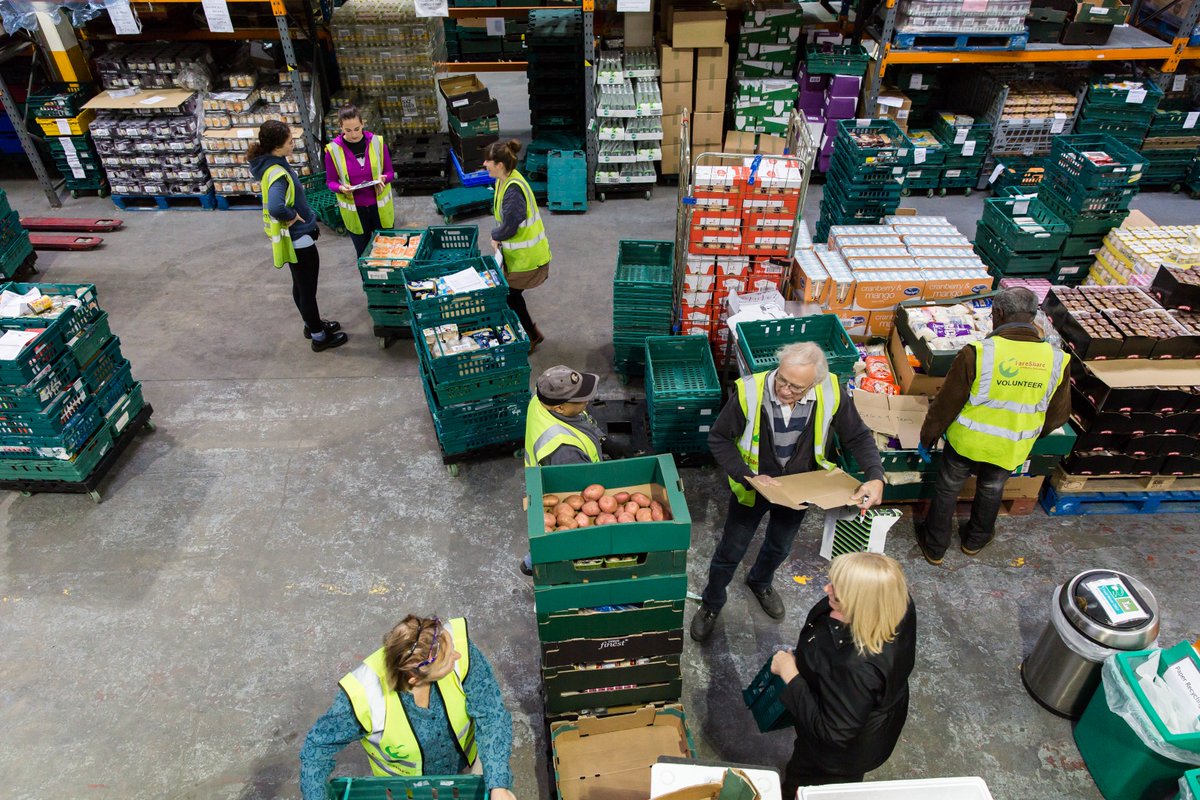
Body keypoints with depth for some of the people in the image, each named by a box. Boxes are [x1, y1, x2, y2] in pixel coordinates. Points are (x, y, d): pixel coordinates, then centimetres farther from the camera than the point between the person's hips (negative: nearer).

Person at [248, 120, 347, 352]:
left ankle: (312, 324, 41)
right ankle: (319, 336, 19)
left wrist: (306, 217, 14)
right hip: (298, 239, -10)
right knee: (308, 289, 5)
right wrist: (293, 216, -25)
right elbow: (275, 208, -45)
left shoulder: (273, 165, 3)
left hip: (295, 237, 10)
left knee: (301, 285, 23)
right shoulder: (277, 173, -28)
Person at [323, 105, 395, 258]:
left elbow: (389, 172, 1)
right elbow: (331, 181, -1)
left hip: (380, 207, 1)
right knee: (363, 253, 13)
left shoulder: (377, 142, -8)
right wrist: (341, 188, -24)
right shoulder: (333, 150, -10)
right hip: (354, 211, -1)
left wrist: (383, 178, -23)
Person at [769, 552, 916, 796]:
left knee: (798, 786, 26)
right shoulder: (897, 602, -26)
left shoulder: (858, 666, -48)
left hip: (845, 748, -6)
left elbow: (833, 733, -33)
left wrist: (789, 674, -28)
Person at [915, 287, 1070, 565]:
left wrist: (927, 437, -1)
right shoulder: (1056, 359, -12)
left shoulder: (978, 353, -24)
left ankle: (935, 547, 36)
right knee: (991, 492, 29)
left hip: (966, 442, -3)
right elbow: (1058, 416, 1)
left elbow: (946, 404, -16)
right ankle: (975, 540, 51)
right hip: (1011, 450, 3)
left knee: (947, 490, 20)